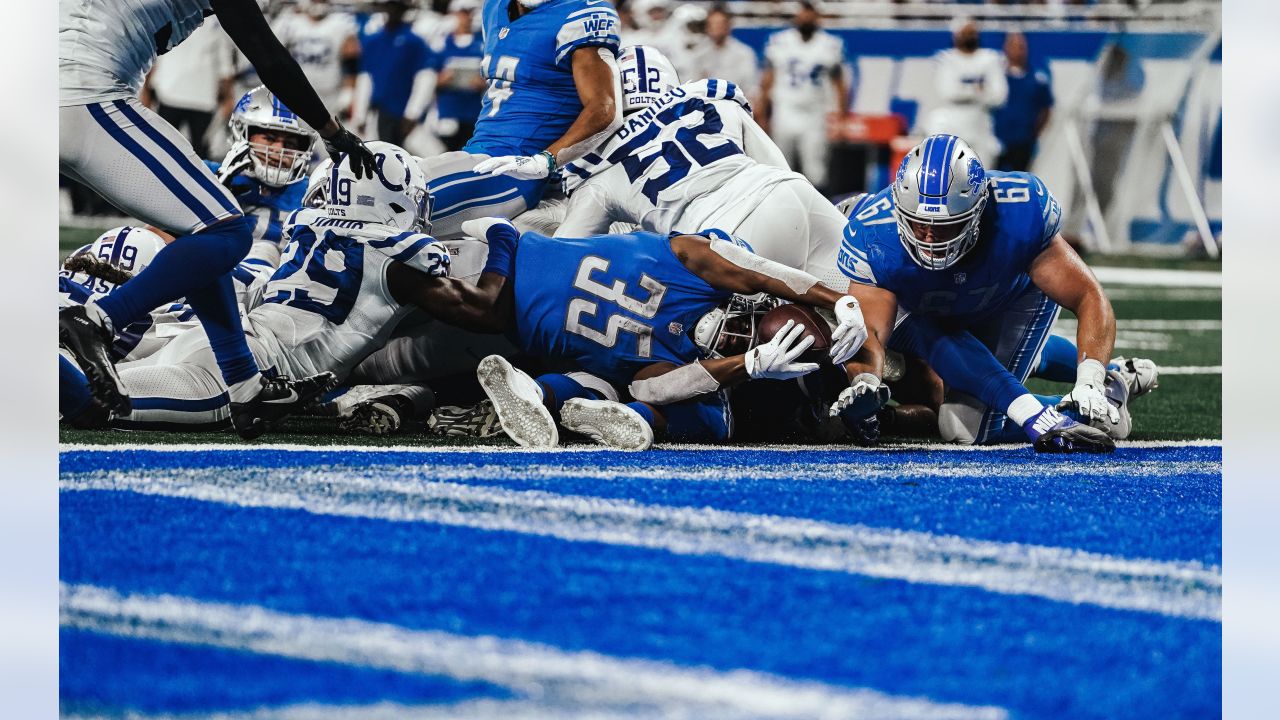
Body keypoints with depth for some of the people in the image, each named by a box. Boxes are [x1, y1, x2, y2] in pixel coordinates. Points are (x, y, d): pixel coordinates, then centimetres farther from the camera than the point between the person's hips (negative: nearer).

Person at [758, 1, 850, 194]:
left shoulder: (831, 46, 0)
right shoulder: (779, 42, 1)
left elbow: (839, 84, 5)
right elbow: (767, 80, 6)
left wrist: (843, 118, 0)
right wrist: (762, 115, 4)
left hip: (814, 119, -1)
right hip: (784, 118, 1)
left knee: (815, 172, -4)